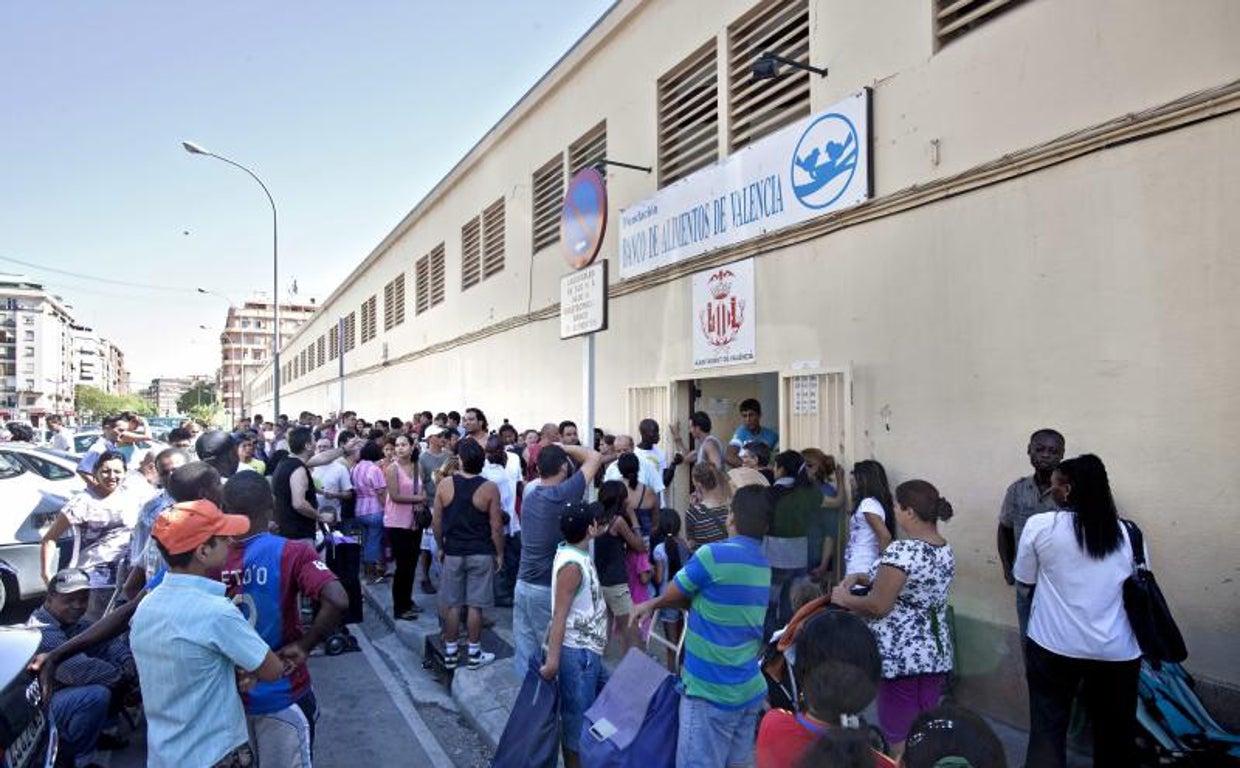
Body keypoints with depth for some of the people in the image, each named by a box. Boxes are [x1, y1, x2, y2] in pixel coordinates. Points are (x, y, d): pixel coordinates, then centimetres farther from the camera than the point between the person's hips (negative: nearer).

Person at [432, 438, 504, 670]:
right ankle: (474, 654, 16)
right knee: (475, 605, 6)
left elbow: (436, 522, 0)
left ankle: (450, 653, 22)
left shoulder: (445, 484, -6)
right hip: (481, 554, -2)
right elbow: (496, 527, -9)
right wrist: (500, 554, 3)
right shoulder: (489, 488, -12)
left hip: (453, 552, 2)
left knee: (451, 604, 12)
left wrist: (441, 547, 14)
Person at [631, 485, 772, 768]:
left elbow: (672, 594, -4)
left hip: (711, 691, -7)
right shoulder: (764, 567, 5)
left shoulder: (713, 554, -20)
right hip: (750, 689, 8)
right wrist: (653, 604, 11)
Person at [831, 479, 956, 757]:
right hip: (936, 656, 8)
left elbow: (878, 606, -22)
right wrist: (862, 578, 8)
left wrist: (843, 598, -6)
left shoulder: (902, 550, -22)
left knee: (901, 740, 4)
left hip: (902, 658, -8)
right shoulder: (945, 550, 6)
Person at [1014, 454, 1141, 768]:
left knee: (1047, 729, 10)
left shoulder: (1040, 525, -10)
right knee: (1115, 733, 19)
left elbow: (1024, 578, 1)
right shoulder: (1128, 532, -3)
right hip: (1116, 651, 3)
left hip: (1054, 646, -2)